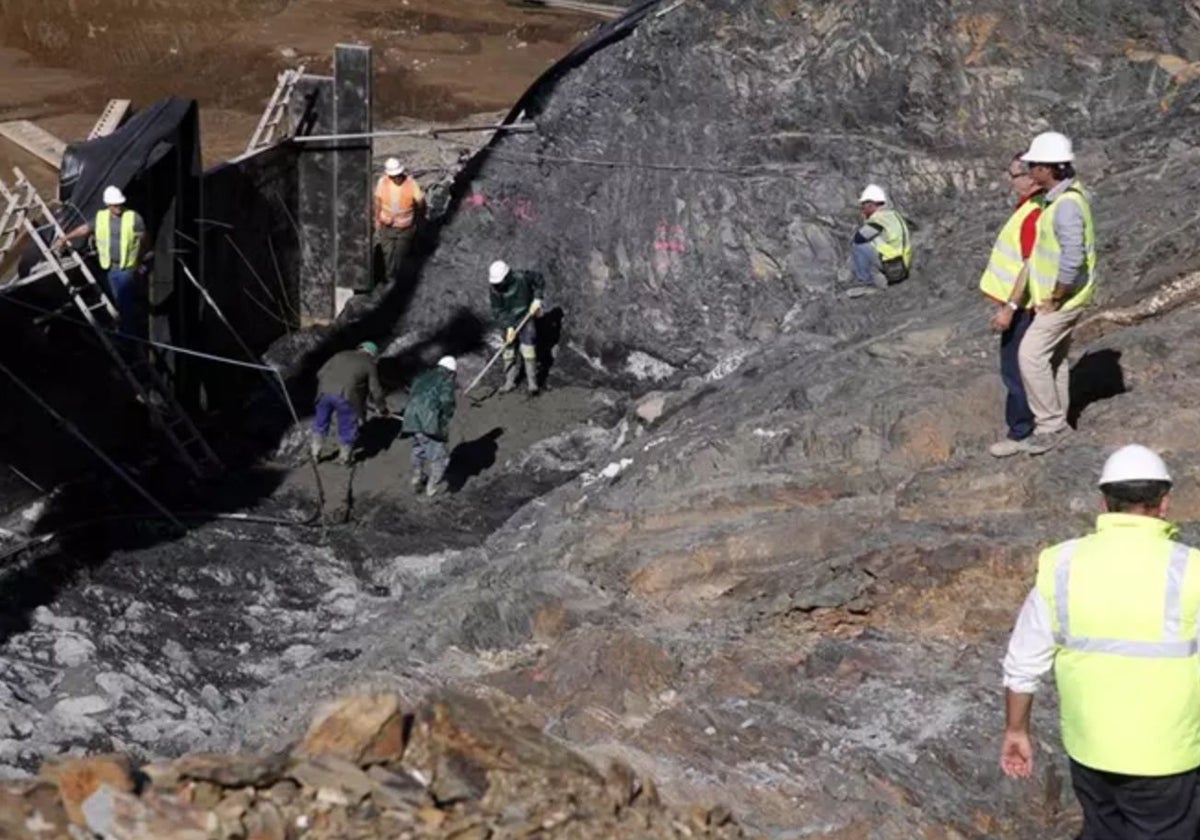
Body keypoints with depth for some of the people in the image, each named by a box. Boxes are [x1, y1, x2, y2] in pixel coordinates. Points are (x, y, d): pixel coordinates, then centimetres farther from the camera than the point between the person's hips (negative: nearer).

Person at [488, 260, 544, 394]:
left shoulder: (522, 278, -20)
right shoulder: (495, 289, -15)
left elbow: (540, 281, -2)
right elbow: (497, 311, -13)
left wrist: (537, 299, -9)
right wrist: (508, 327, -22)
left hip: (526, 318, -3)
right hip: (509, 322, 3)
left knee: (528, 348, -12)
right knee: (508, 351, 7)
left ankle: (532, 382, -5)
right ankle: (510, 381, 22)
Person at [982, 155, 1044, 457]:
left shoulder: (1035, 214, -23)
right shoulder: (1027, 207, 9)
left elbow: (1031, 266, -26)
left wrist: (1009, 308, -26)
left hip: (1019, 306, -10)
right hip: (1015, 302, 10)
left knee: (1015, 370, -1)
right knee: (1020, 368, 19)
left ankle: (1021, 434, 7)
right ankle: (1026, 424, 29)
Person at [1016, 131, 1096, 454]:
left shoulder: (1067, 206, -27)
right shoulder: (1066, 194, 5)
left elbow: (1072, 258, -32)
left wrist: (1054, 299, -22)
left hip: (1064, 296, -10)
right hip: (1057, 294, 10)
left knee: (1031, 354, -9)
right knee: (1055, 357, 17)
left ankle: (1051, 424, -1)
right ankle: (1056, 421, 27)